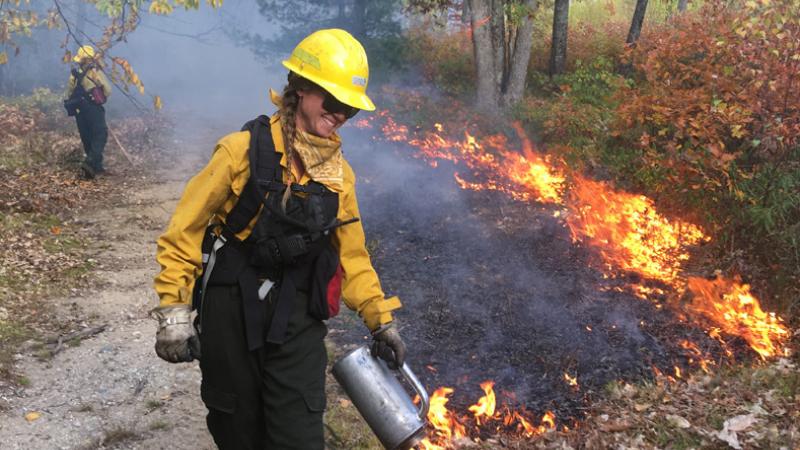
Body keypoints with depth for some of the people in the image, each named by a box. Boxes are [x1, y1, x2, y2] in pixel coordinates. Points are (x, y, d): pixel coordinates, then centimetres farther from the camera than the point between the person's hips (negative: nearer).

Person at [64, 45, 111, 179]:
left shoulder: (74, 73, 8)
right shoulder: (95, 71, -6)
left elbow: (69, 94, 9)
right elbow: (108, 90, -7)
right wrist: (101, 98, 12)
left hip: (79, 110, 6)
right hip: (94, 108, -6)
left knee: (87, 138, 13)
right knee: (100, 136, -3)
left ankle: (96, 166, 18)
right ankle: (90, 163, -21)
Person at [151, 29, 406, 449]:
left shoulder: (339, 172, 2)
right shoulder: (245, 149, -12)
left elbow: (352, 254, 11)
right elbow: (185, 229, -10)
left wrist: (380, 320, 11)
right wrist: (173, 312, -14)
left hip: (297, 316, 3)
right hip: (231, 308, -2)